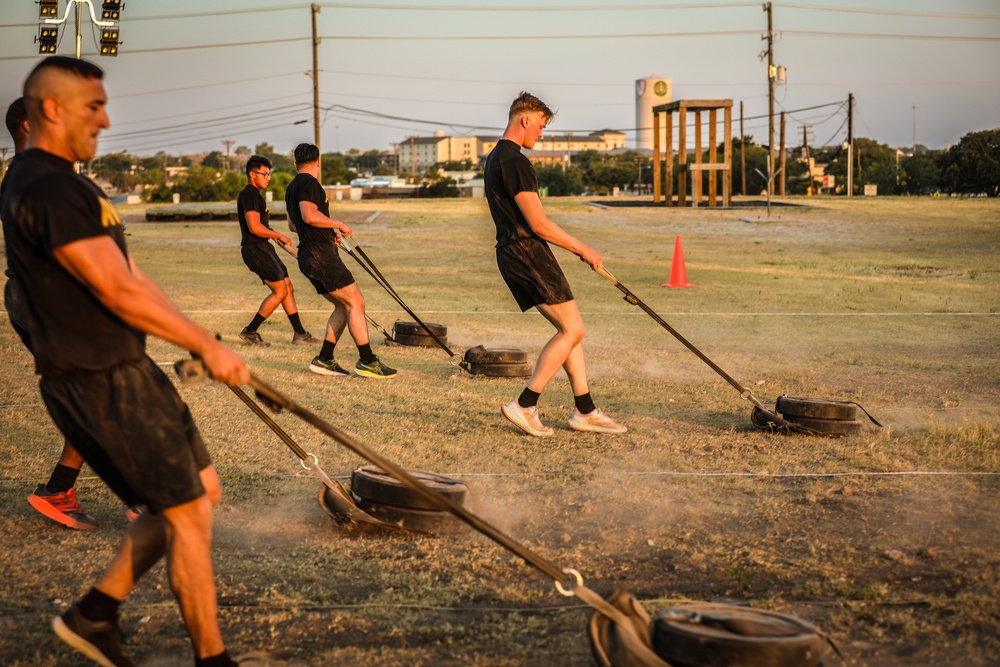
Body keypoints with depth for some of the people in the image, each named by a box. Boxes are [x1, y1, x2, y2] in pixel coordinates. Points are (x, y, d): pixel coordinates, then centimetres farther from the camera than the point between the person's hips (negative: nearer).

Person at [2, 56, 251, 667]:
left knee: (201, 491, 15)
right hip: (98, 382, -10)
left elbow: (134, 279, 16)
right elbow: (118, 291, -22)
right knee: (189, 513, -3)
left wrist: (202, 344, 11)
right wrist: (207, 345, -14)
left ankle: (95, 613, 23)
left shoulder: (66, 183, 17)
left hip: (125, 370, 10)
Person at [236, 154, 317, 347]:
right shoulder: (250, 195, -15)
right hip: (256, 249, -11)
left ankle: (299, 334, 13)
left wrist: (273, 234, 15)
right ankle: (249, 331, -1)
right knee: (280, 291, -8)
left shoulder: (253, 194, 19)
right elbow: (254, 227, -23)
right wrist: (279, 236, -12)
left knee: (287, 287, 10)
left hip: (262, 248, 11)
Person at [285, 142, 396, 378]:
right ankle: (366, 361, -9)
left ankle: (324, 359, 10)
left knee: (344, 306, 13)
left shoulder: (292, 187, 20)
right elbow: (309, 215, -23)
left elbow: (293, 224, 30)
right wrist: (338, 225, -11)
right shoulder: (308, 183, -10)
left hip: (309, 255, 10)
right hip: (321, 254, -10)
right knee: (355, 302, -8)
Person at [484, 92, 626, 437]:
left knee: (569, 330, 11)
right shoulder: (515, 162, -16)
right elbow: (539, 224, -19)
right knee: (573, 330, -7)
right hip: (529, 254, -10)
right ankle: (524, 405, -5)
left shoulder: (495, 158, 18)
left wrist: (573, 246, 24)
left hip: (513, 253, 10)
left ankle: (585, 412, 12)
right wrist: (582, 249, -8)